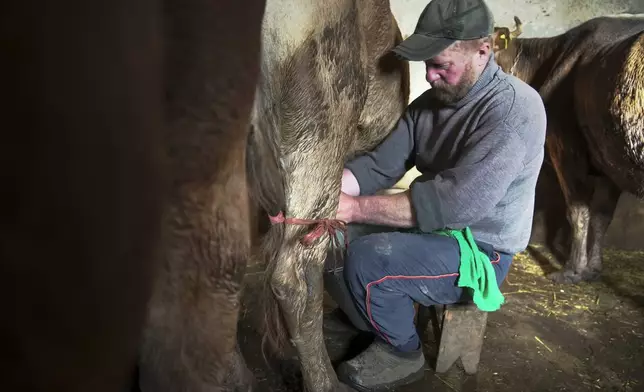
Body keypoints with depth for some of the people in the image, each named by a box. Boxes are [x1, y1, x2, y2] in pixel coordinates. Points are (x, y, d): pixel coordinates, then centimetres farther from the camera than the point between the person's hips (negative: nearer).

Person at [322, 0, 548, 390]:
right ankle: (362, 315, 24)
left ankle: (403, 351, 2)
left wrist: (355, 208, -32)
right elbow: (380, 164, -5)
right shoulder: (430, 101, 2)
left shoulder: (515, 108, -23)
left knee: (367, 259, -27)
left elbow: (455, 203, -31)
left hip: (480, 252, -7)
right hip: (431, 228, 8)